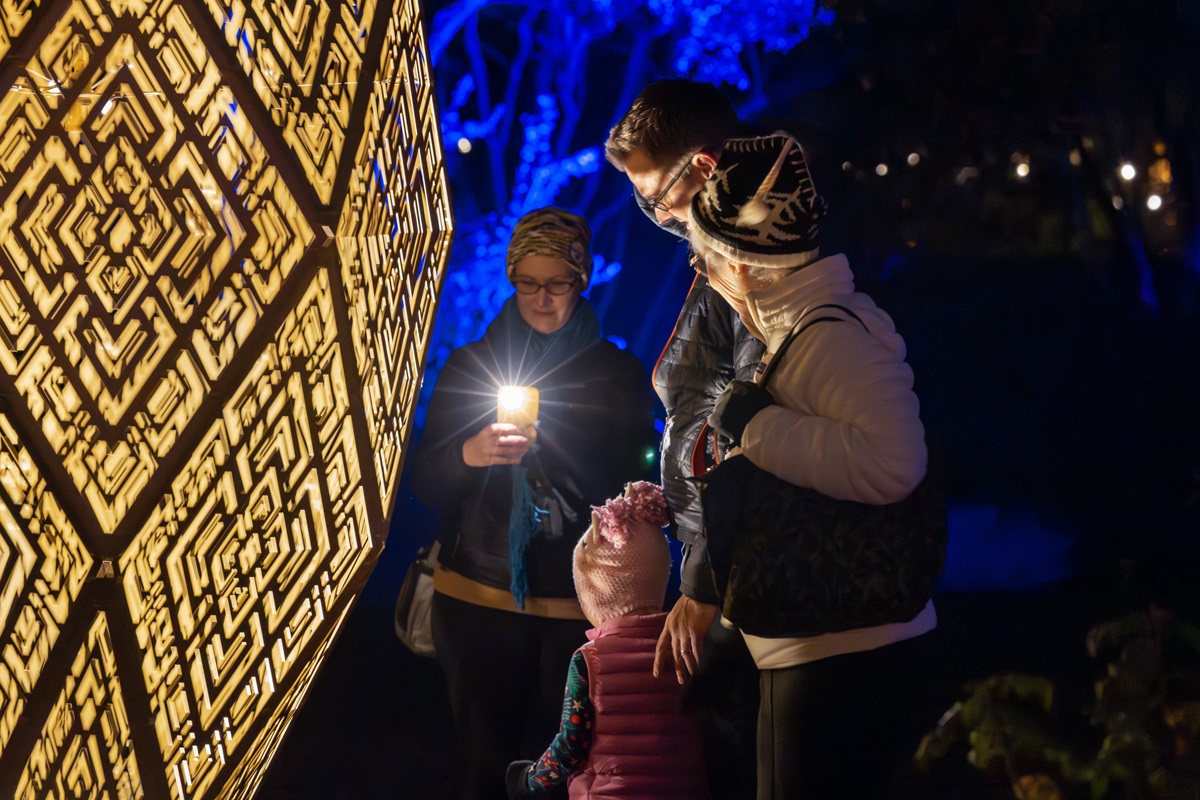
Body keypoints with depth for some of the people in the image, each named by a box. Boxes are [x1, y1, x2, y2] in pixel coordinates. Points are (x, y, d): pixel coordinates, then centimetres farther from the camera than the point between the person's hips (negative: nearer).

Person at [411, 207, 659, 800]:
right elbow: (424, 484, 3)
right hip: (477, 597, 1)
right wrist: (469, 455, -17)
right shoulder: (468, 365, 7)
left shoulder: (619, 374, 4)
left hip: (579, 605, -1)